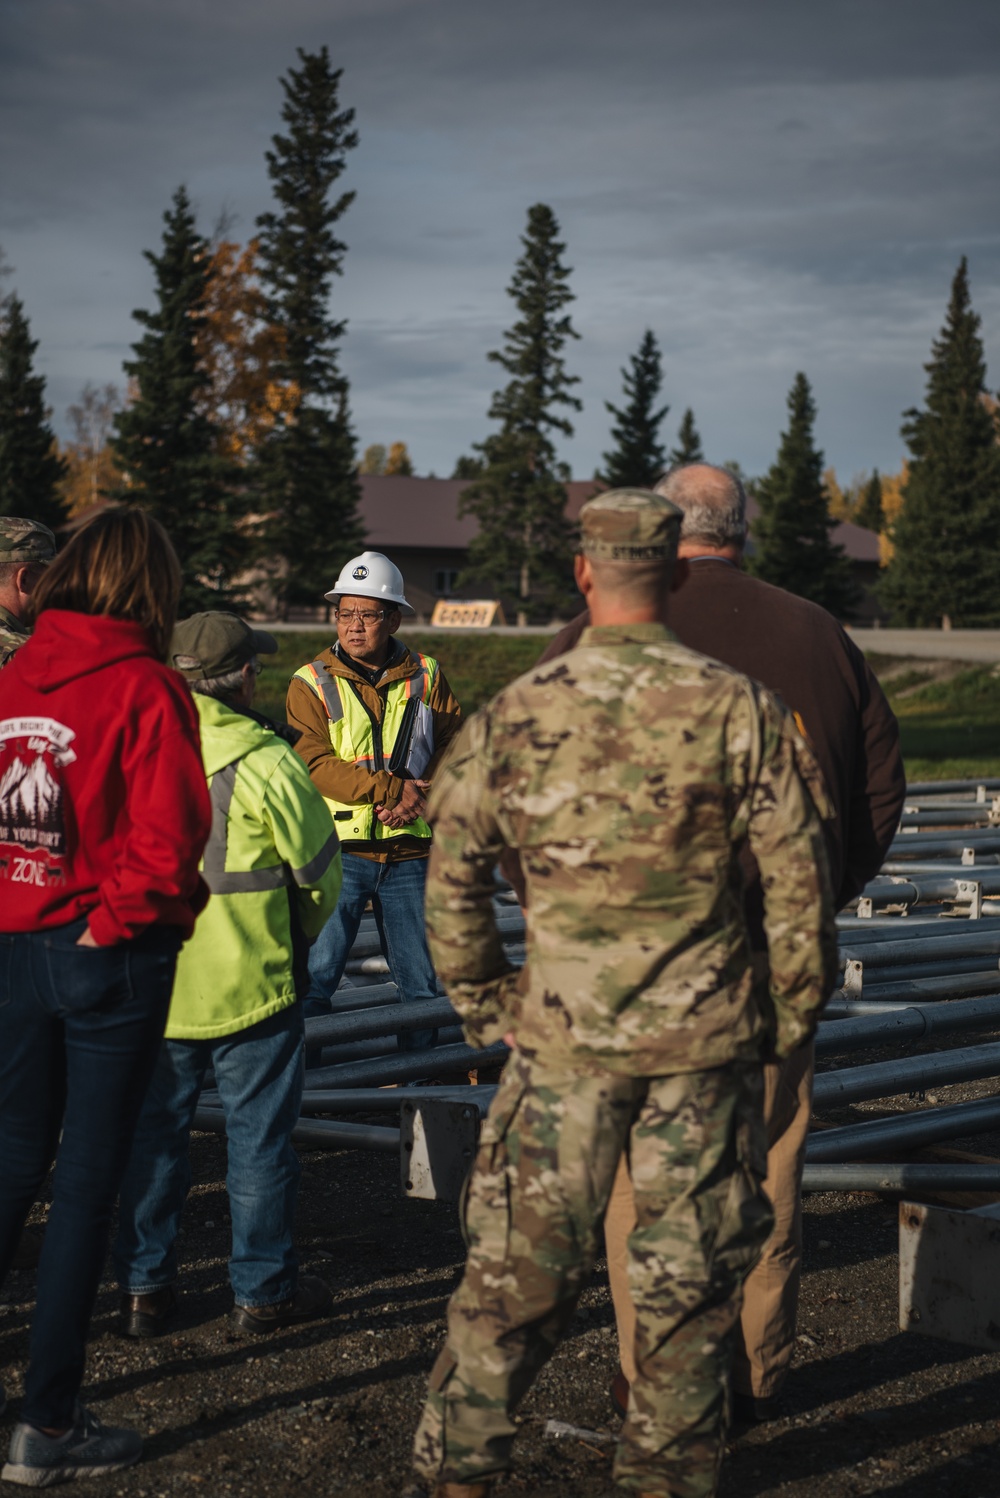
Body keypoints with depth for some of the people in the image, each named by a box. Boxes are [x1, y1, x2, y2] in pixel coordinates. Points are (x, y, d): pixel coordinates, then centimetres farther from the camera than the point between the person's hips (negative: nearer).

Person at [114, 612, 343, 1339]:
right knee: (259, 1135, 8)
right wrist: (296, 936, 13)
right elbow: (319, 869, -6)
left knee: (152, 1132, 14)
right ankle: (265, 1289, 16)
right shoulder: (264, 760, -15)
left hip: (150, 983, 4)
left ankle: (144, 1287, 20)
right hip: (248, 983, -4)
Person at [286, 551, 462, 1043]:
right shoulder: (312, 683, -1)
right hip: (338, 849, -2)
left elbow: (454, 747, 5)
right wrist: (392, 787, -21)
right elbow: (313, 763, -13)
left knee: (421, 980, 10)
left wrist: (418, 796, -13)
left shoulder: (426, 676, 7)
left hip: (408, 851, 3)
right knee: (314, 975, -6)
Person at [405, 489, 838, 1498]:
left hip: (562, 1037, 1)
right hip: (703, 1038, -1)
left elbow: (451, 877, 0)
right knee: (691, 1274, 12)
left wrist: (485, 1008, 11)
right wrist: (794, 1012, 8)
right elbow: (798, 876, -4)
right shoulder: (736, 708, -6)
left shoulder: (513, 714, -3)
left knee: (518, 1264, 10)